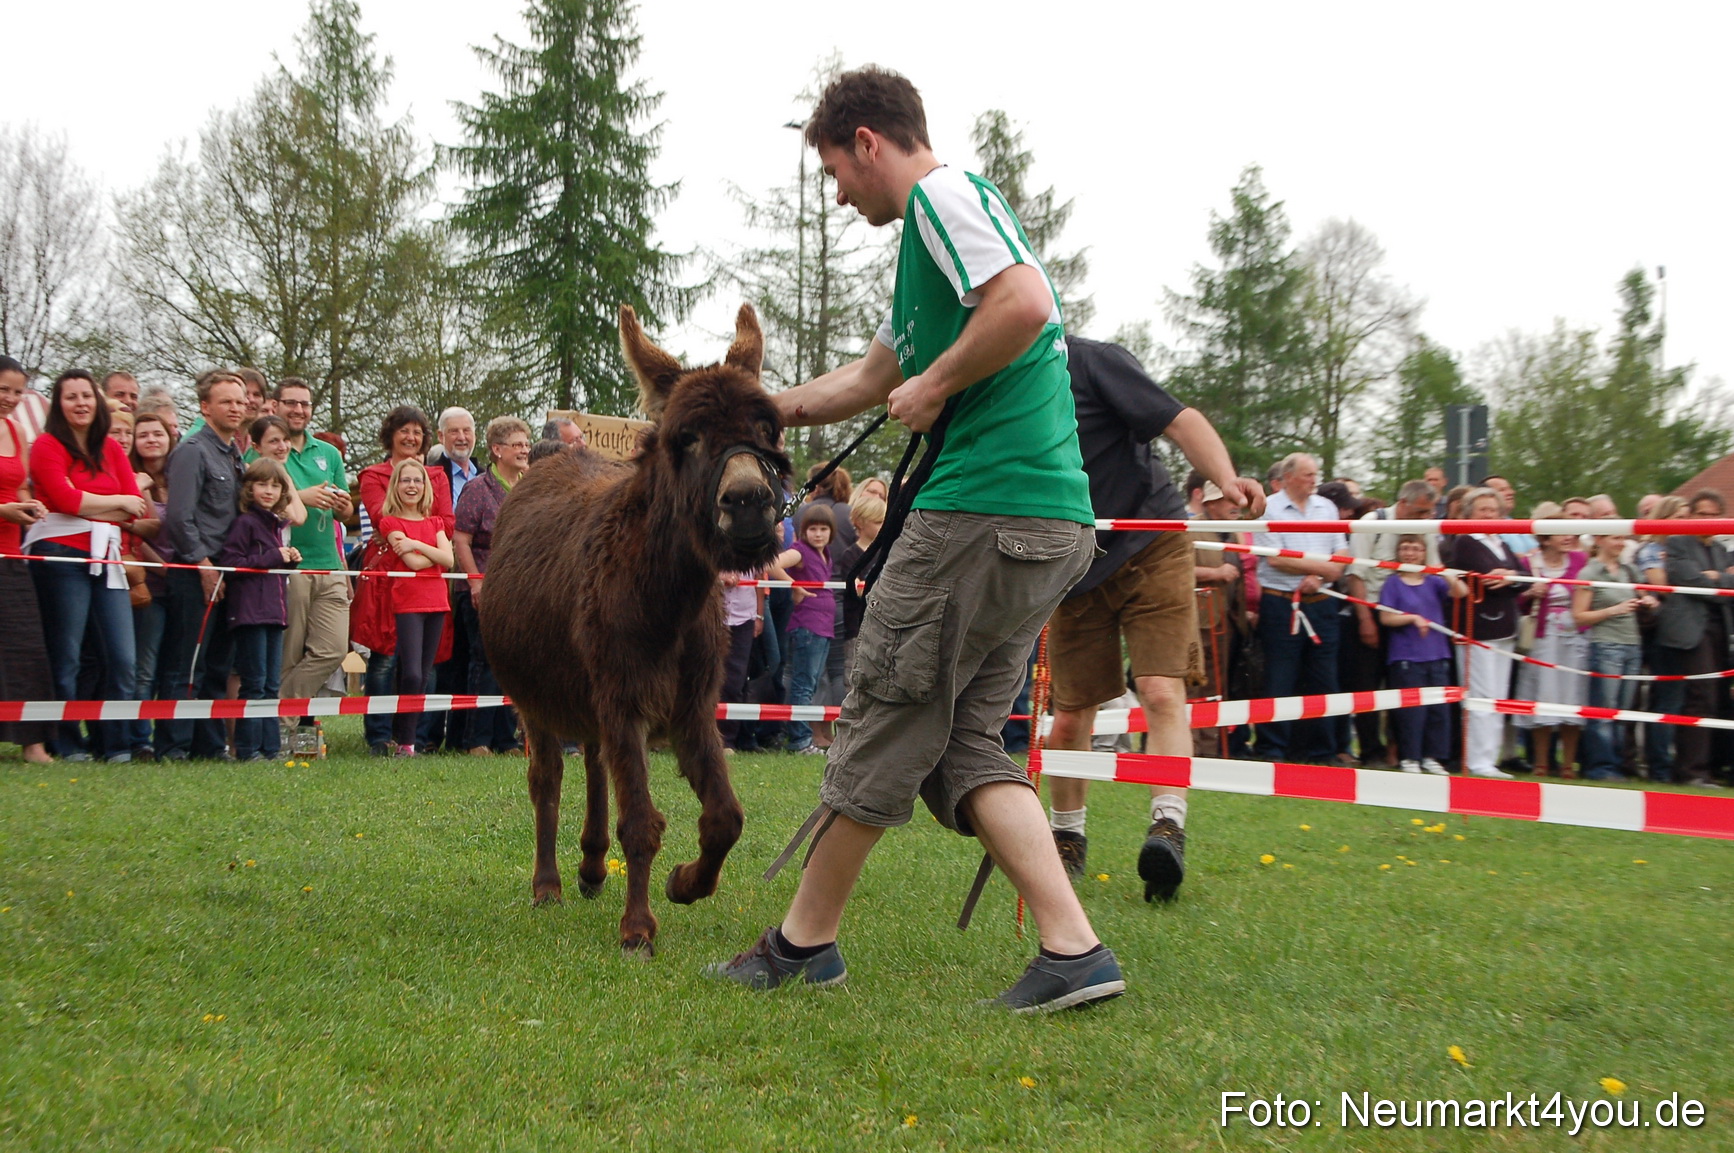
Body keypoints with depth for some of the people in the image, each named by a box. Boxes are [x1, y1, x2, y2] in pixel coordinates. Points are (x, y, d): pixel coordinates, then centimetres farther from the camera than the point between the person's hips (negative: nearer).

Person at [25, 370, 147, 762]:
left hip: (106, 558, 5)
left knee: (123, 659, -1)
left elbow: (137, 507, 6)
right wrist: (117, 502, 0)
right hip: (61, 556, -5)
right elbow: (67, 500, -11)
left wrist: (88, 507, -5)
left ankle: (115, 744, 7)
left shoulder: (111, 448, 16)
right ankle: (67, 745, 8)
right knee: (65, 659, 0)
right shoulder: (47, 446, 1)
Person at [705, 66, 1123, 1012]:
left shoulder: (943, 193, -4)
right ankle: (1074, 951, 1)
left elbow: (1027, 302, -23)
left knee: (885, 721, 1)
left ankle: (804, 941, 14)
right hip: (1052, 522, 10)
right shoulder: (937, 228, 27)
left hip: (983, 506, -10)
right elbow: (865, 382, 38)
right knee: (964, 744, 9)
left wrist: (935, 388, -12)